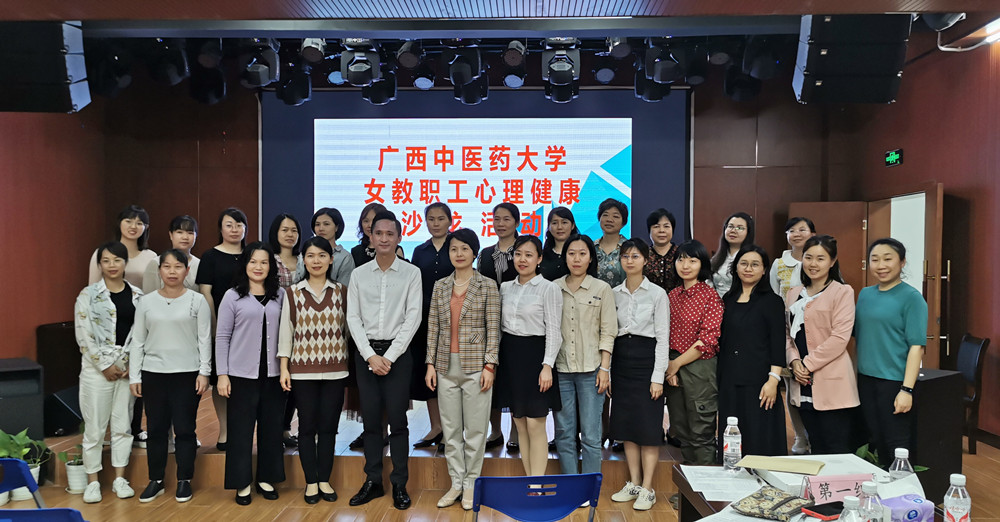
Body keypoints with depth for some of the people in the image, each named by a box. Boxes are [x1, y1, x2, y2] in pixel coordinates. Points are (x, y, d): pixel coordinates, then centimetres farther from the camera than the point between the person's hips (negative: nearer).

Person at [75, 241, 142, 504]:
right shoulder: (88, 295, -3)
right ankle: (93, 481, 14)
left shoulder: (138, 295, 5)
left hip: (128, 368, 3)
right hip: (97, 368, -2)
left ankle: (120, 479, 19)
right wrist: (105, 365, -10)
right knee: (95, 426, 2)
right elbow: (83, 335, -7)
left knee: (123, 424, 9)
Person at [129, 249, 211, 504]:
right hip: (153, 373, 2)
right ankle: (155, 480, 22)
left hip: (187, 373, -2)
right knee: (156, 428, 9)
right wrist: (134, 376, 3)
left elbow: (204, 339, -2)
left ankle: (184, 481, 16)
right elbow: (137, 341, 7)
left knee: (184, 429, 3)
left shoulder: (197, 301, -1)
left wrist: (204, 372, -7)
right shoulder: (146, 302, 5)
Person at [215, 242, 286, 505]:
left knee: (271, 427, 8)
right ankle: (242, 482, 16)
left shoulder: (280, 295, 6)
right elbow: (222, 337, -1)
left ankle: (266, 478, 23)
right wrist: (222, 374, -6)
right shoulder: (232, 296, 0)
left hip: (273, 374, 2)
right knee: (241, 428, 3)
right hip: (242, 374, -2)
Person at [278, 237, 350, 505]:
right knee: (307, 426, 6)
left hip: (335, 369, 1)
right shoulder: (293, 293, 2)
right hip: (303, 369, 0)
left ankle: (324, 480, 19)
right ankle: (310, 482, 18)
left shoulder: (342, 292, 4)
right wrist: (284, 368, -3)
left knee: (329, 426, 6)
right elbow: (285, 332, 2)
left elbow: (348, 328, 5)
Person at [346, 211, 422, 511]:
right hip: (366, 353, 2)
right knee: (370, 420, 8)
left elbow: (413, 318, -5)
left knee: (397, 420, 1)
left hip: (397, 353, -2)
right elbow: (353, 318, 2)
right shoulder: (359, 275, 5)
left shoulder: (411, 273, -1)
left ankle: (399, 485, 11)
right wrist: (370, 356, -8)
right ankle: (372, 482, 18)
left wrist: (389, 357, -10)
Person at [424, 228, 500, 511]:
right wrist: (430, 364, 3)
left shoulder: (488, 286, -1)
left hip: (475, 367, -3)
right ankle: (456, 483, 21)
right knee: (450, 429, 9)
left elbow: (493, 329, -4)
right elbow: (432, 328, 8)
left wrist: (489, 366, -11)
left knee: (475, 428, 3)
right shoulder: (440, 286, 8)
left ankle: (471, 484, 16)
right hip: (447, 367, 3)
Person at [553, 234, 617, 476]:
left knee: (590, 434, 0)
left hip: (590, 369, -2)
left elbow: (608, 332, 1)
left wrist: (604, 368, -6)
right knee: (563, 433, 6)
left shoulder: (602, 289, 3)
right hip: (561, 368, 2)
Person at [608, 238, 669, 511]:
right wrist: (606, 370, 4)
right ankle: (633, 483, 20)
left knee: (648, 427, -1)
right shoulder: (614, 294, 7)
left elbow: (663, 337, -6)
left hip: (646, 358, -4)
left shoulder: (657, 293, -3)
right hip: (621, 359, 4)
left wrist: (658, 376, -11)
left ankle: (647, 489, 8)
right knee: (626, 424, 9)